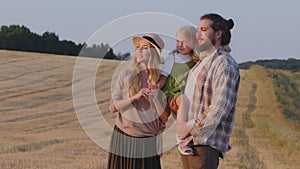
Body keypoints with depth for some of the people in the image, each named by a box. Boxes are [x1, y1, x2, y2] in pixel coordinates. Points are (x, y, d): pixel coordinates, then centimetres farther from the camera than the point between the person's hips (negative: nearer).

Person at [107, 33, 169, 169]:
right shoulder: (125, 75, 2)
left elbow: (165, 118, -1)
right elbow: (113, 106, -3)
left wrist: (155, 97, -17)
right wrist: (135, 97, -16)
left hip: (148, 142, -1)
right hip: (123, 139, 1)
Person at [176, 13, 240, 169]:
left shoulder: (225, 63, -11)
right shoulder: (201, 63, 20)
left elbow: (220, 106, -19)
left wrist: (192, 128, -19)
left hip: (206, 141, -9)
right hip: (188, 139, 9)